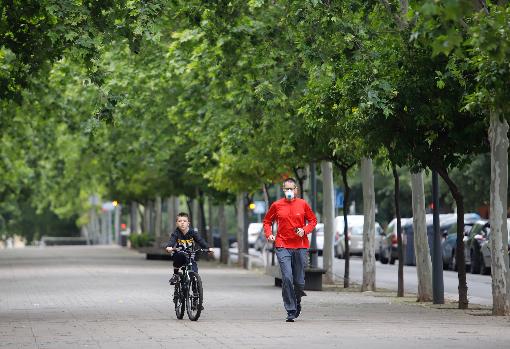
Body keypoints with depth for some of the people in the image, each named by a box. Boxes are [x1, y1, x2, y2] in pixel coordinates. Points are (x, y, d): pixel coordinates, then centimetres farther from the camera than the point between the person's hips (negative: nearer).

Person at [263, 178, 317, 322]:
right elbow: (267, 221, 15)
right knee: (287, 278, -13)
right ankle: (290, 311, -8)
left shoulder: (303, 204, 4)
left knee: (299, 281, 5)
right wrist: (269, 234, -3)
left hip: (300, 246, 1)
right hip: (283, 246, -1)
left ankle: (297, 301, 36)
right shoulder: (276, 205, 4)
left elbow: (313, 220, 11)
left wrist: (305, 230, -7)